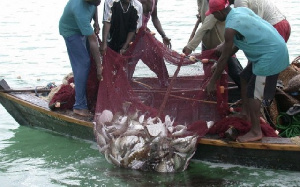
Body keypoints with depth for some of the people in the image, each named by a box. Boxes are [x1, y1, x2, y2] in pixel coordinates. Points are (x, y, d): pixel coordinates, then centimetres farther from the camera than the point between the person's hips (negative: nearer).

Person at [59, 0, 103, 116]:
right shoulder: (80, 10, -42)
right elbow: (92, 41, -36)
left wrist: (96, 22, -4)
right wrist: (99, 66, -30)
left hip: (82, 27, 8)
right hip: (71, 31, -8)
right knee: (82, 64, -15)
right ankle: (79, 106, -11)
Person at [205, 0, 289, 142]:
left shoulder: (231, 27, -19)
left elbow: (224, 58, -13)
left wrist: (212, 82, -4)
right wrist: (229, 53, 25)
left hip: (271, 56, -10)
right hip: (277, 47, 10)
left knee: (253, 93, -3)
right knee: (245, 77, 23)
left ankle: (256, 132, 5)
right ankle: (245, 114, 36)